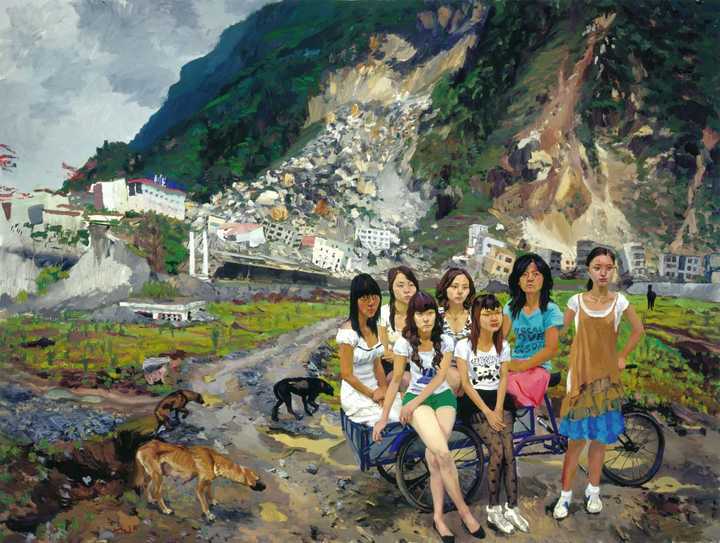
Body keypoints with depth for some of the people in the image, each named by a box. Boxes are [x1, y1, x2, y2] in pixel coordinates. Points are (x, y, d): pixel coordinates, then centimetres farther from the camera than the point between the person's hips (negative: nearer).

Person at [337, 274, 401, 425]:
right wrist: (372, 394, -9)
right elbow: (346, 374, -16)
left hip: (375, 389, 7)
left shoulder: (373, 327, 5)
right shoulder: (348, 332, -18)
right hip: (356, 394, -7)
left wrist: (383, 389, -5)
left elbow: (377, 363, 10)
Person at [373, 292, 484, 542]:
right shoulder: (405, 343, -7)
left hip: (442, 398, 2)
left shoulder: (445, 341, -3)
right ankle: (463, 510, -11)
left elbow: (440, 377, -9)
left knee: (434, 458, -16)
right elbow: (395, 381, -1)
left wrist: (413, 404, -17)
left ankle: (438, 517, -6)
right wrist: (383, 417, -2)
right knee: (443, 454, -22)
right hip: (415, 399, -2)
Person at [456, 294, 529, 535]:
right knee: (498, 450, -21)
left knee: (508, 452, -16)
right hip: (475, 401, -4)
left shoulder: (503, 345, 9)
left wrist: (498, 409, -11)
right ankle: (494, 510, -9)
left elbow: (503, 379, 3)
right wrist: (487, 412, -16)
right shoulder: (464, 345, -5)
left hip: (498, 400, 4)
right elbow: (466, 383, -9)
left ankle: (512, 508, -8)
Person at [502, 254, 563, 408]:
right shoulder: (512, 307, 10)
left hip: (538, 367, -4)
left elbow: (551, 349, -8)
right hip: (514, 365, 4)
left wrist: (521, 366, -14)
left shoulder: (550, 310, -3)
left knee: (506, 387, -33)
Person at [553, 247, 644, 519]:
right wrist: (567, 359, -1)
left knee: (599, 437, 8)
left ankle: (593, 491, 25)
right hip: (579, 375, -1)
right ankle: (565, 495, 12)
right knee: (576, 438, 1)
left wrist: (622, 357, 11)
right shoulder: (576, 301, -3)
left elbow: (638, 330, 14)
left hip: (606, 376, 1)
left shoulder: (619, 301, -1)